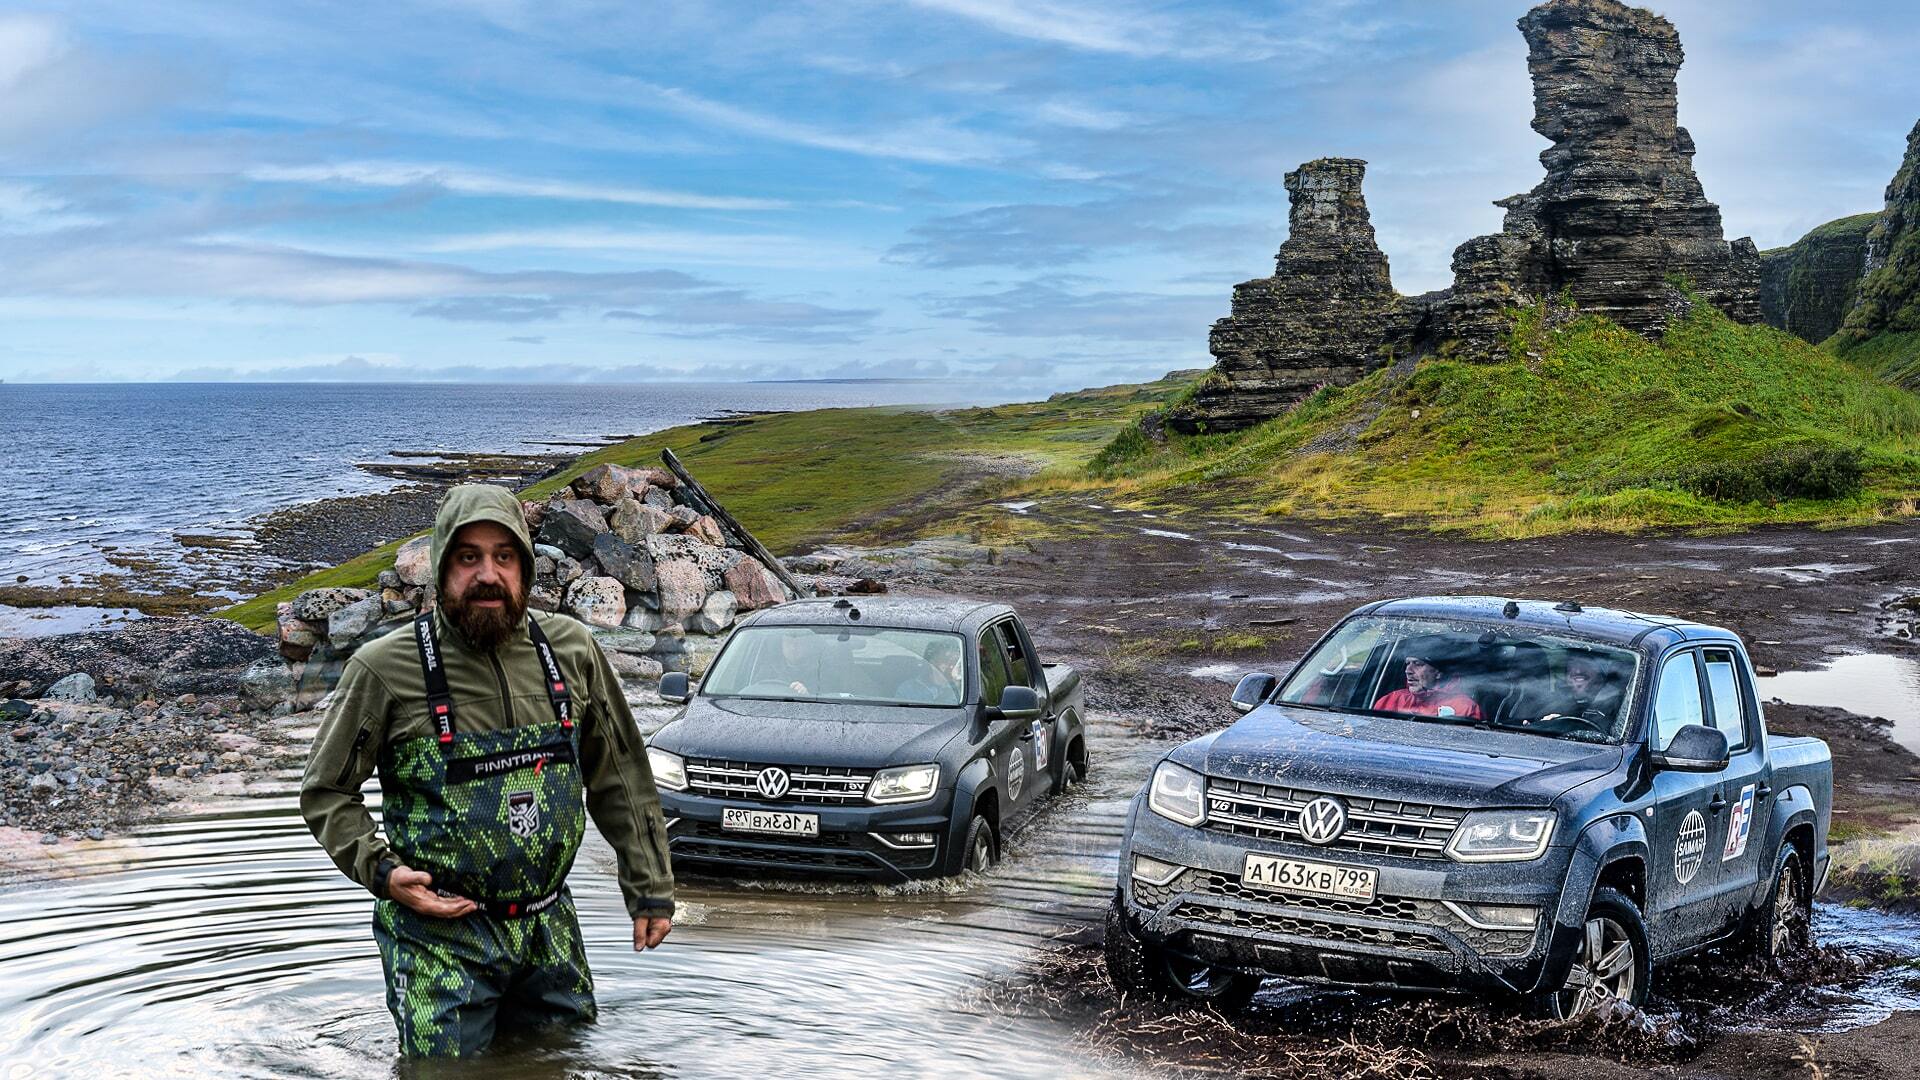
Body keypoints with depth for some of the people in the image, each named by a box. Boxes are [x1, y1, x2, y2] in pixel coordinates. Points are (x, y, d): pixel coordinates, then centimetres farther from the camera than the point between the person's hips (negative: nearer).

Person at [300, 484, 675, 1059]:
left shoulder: (571, 650, -1)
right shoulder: (387, 668, -11)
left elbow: (620, 778, 8)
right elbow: (325, 791, -1)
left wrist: (650, 890, 7)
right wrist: (381, 871, -16)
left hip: (549, 930, 4)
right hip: (440, 933, -4)